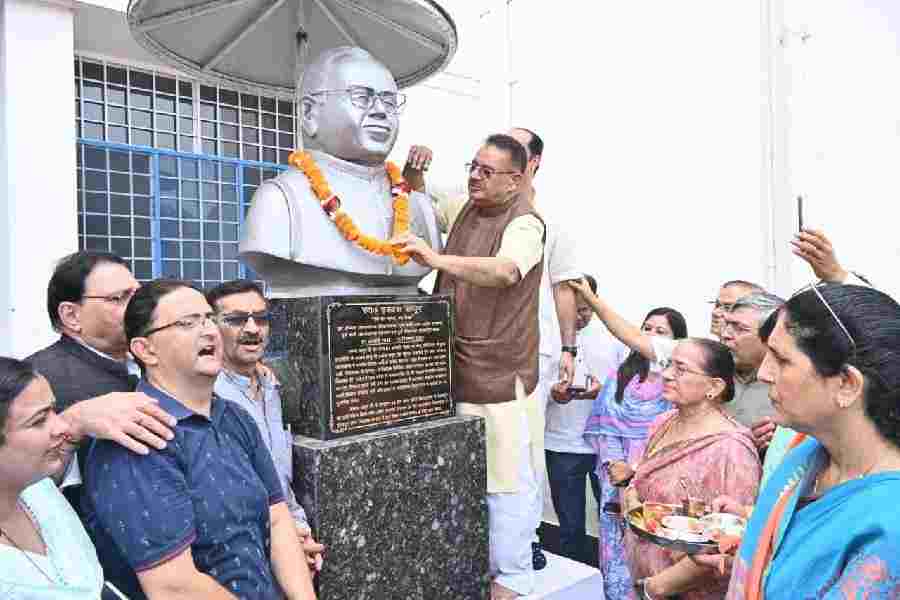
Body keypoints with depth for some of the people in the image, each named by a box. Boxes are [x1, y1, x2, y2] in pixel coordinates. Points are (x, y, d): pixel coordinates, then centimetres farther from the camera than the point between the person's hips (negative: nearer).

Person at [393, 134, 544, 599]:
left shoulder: (524, 223, -12)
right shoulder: (468, 210, 12)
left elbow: (503, 270, -33)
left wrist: (436, 259, -43)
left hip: (500, 372, -7)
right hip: (459, 367, 8)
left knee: (506, 477, 0)